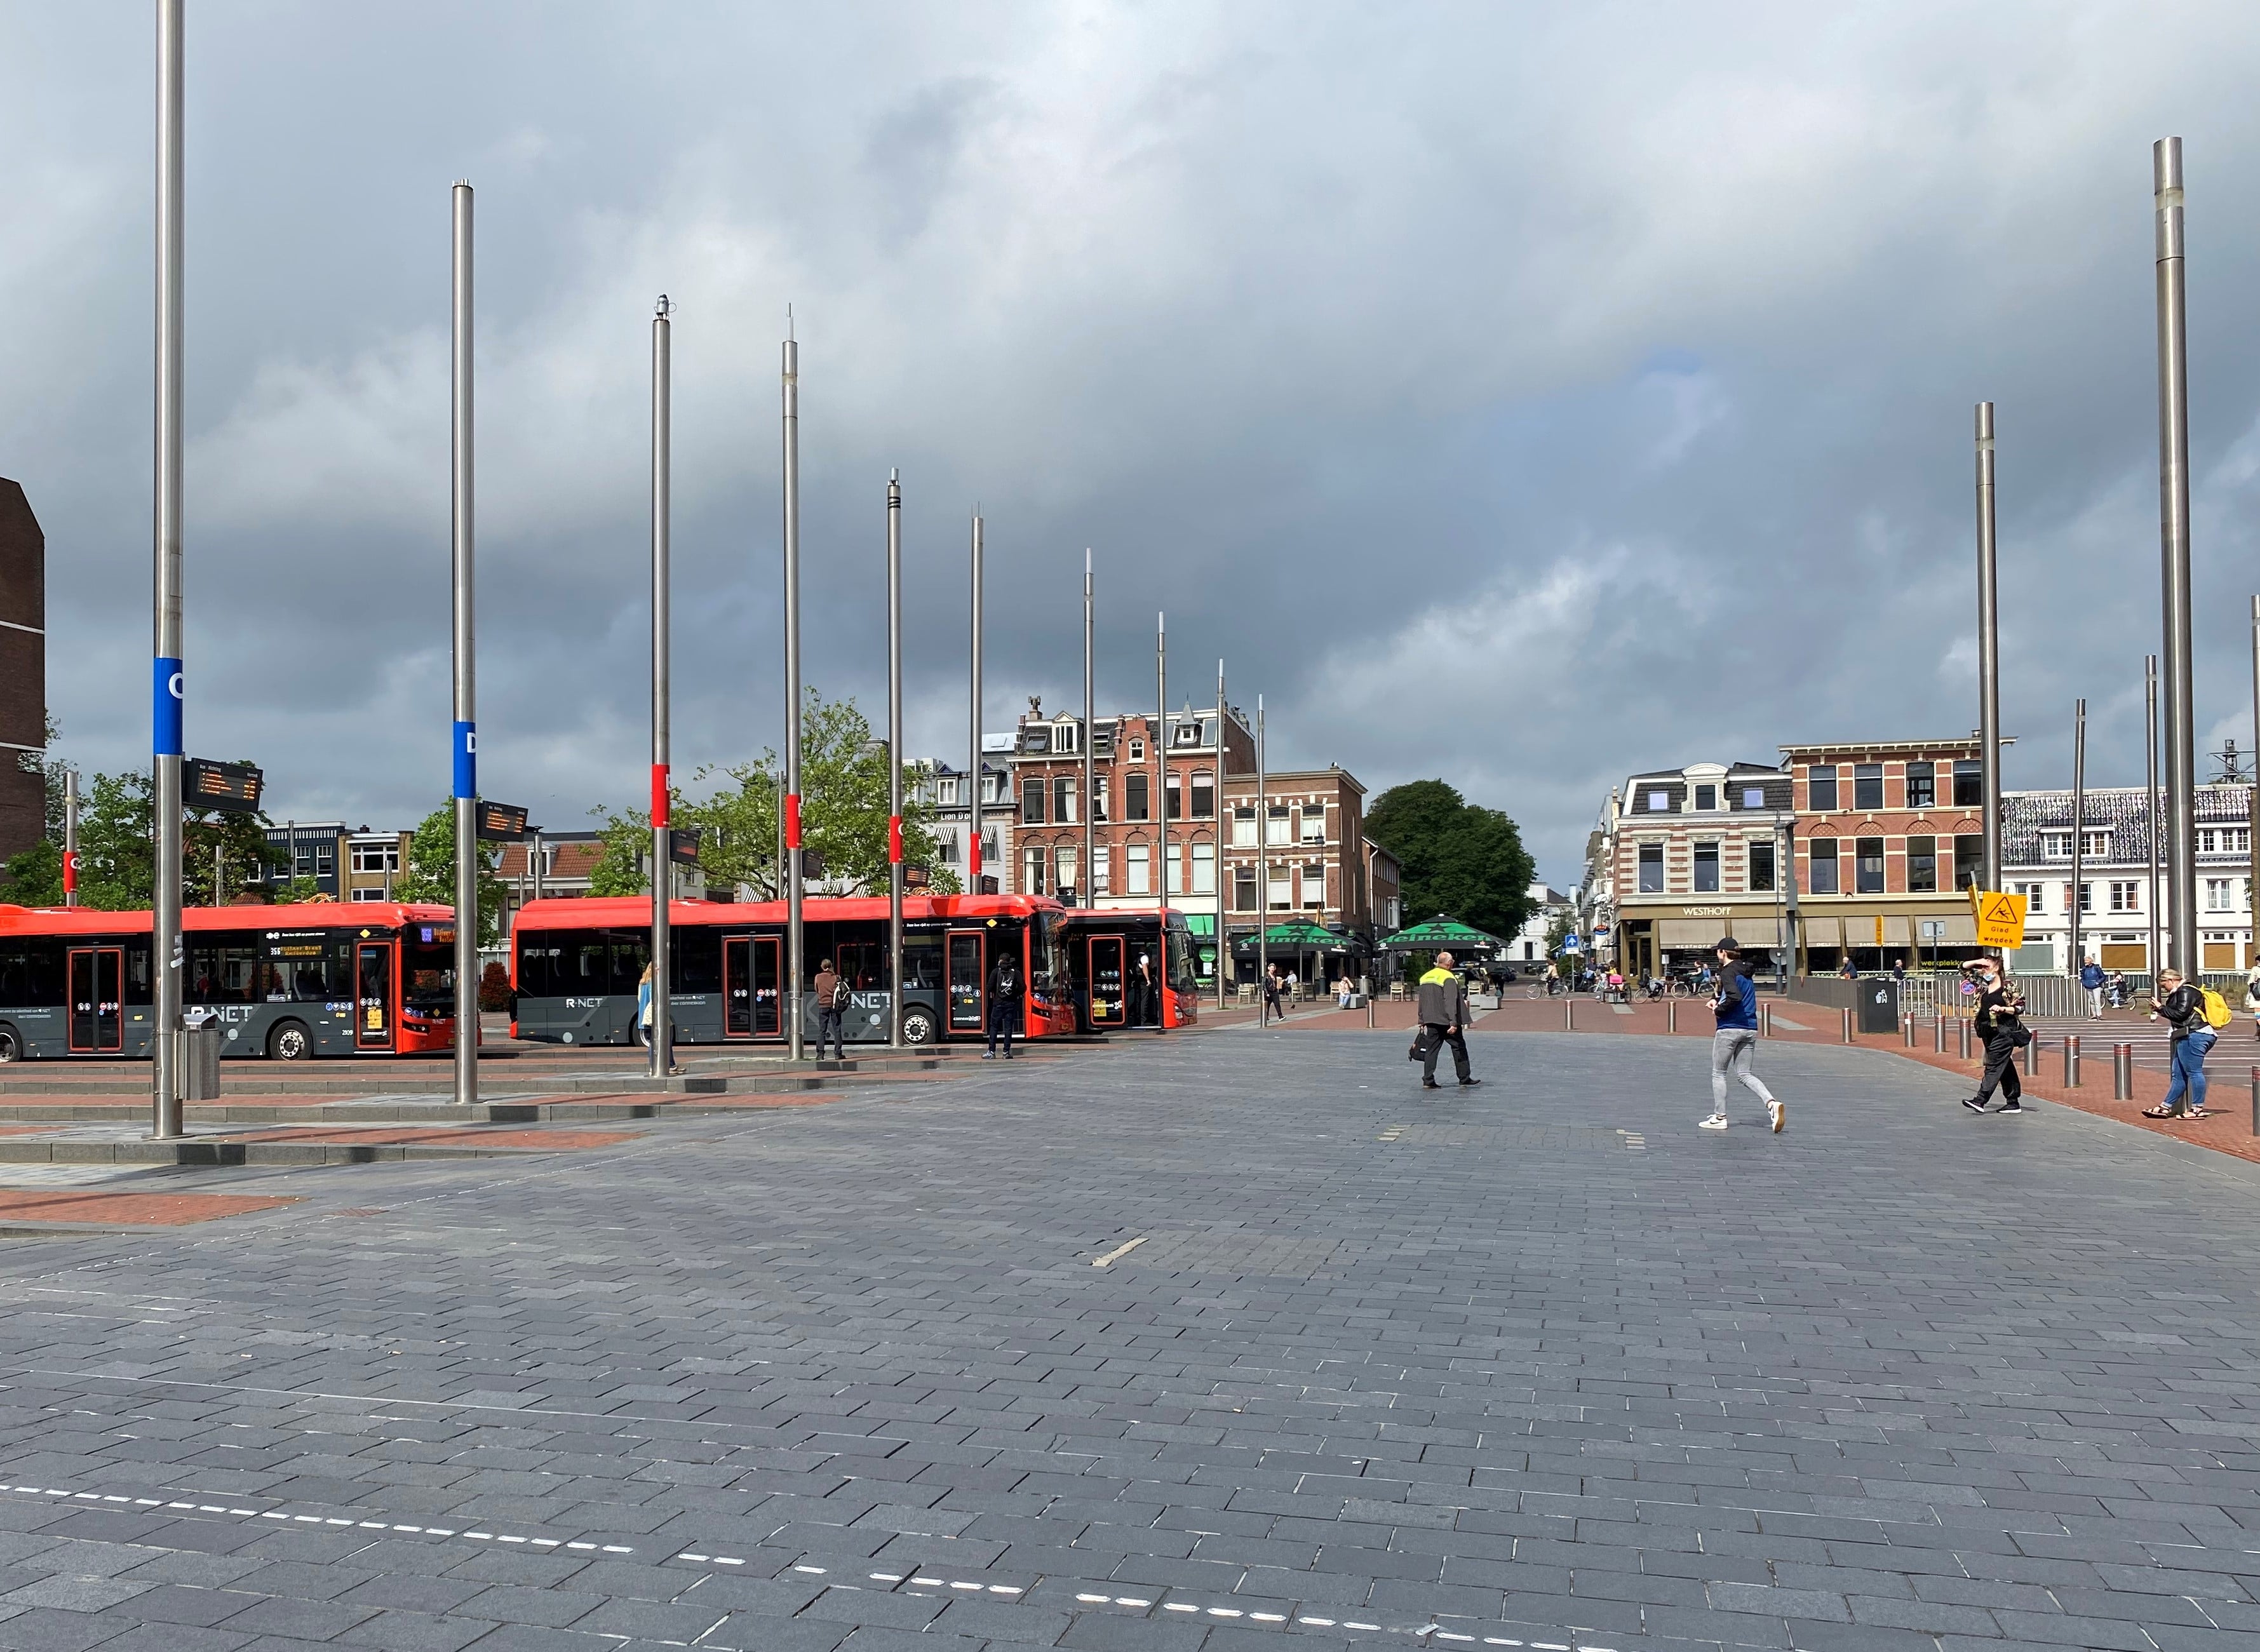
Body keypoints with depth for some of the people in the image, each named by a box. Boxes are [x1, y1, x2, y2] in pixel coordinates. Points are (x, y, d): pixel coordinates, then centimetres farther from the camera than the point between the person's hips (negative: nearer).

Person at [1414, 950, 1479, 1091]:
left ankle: (1428, 1081, 0)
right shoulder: (1449, 978, -12)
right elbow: (1450, 1002, -19)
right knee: (1459, 1048, 6)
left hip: (1431, 1021, 6)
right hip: (1446, 1021, -6)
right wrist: (1453, 1023, -22)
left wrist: (1422, 1022, 22)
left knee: (1431, 1050, 6)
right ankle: (1464, 1080, 12)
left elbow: (1422, 1002, 16)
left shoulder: (1425, 977, 11)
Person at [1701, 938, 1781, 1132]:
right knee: (1744, 1074, 10)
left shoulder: (1728, 972, -12)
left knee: (1718, 1073, 7)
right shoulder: (1746, 972, 15)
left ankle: (1719, 1118, 11)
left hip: (1729, 1029, -8)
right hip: (1750, 1030, 8)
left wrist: (1718, 1010, -13)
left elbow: (1735, 996, -28)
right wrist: (1717, 999, 13)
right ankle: (1772, 1103, -12)